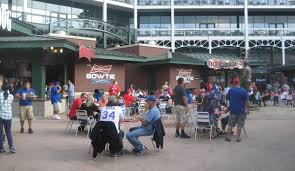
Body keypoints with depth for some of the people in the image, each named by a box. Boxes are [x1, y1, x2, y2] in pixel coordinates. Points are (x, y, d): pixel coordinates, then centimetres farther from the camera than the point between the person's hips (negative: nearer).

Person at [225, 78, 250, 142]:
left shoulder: (230, 90, -3)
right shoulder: (244, 91, -10)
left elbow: (228, 98, 10)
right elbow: (246, 101, -8)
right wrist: (247, 109, 3)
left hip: (232, 110, 2)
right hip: (241, 110, -2)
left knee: (230, 124, 10)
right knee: (239, 125, 7)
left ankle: (228, 136, 12)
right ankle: (238, 137, 10)